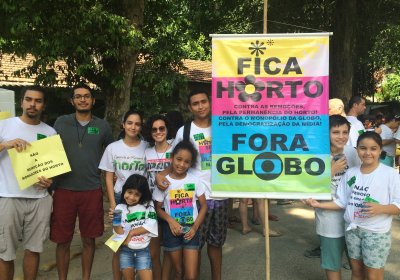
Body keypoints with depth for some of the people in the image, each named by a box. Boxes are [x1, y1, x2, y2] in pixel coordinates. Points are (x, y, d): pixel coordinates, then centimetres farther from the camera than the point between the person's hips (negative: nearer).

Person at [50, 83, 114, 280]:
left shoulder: (102, 126, 4)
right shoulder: (61, 122, 3)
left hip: (92, 190, 0)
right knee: (63, 241, 7)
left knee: (88, 240, 11)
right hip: (64, 190, 0)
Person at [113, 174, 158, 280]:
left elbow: (151, 226, -10)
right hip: (125, 250, 1)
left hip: (143, 250, -1)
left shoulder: (148, 205, -1)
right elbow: (120, 233, -6)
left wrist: (131, 232, -9)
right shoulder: (120, 208, -2)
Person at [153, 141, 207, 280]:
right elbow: (158, 208, 0)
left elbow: (204, 205, 1)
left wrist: (195, 227, -9)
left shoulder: (195, 181, -5)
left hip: (191, 229, 0)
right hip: (172, 230, 0)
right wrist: (170, 221, -17)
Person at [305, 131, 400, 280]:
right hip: (352, 228, 4)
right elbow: (341, 202, 7)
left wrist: (380, 209, -26)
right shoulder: (350, 173, 4)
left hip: (376, 232, -4)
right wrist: (318, 204, -4)